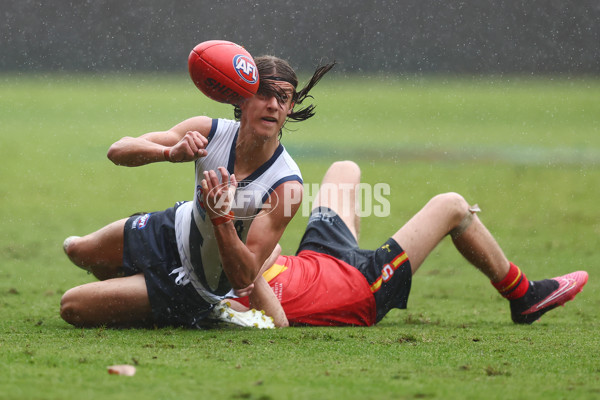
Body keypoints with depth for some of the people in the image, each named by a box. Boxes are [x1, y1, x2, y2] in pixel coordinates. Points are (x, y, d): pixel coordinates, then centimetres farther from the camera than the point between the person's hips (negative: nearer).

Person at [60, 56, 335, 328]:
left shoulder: (287, 186, -34)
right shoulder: (210, 132, -23)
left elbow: (243, 279, -35)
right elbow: (118, 151, -26)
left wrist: (221, 217, -50)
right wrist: (171, 153, -46)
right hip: (176, 229, 4)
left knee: (72, 308, -4)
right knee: (77, 250, 23)